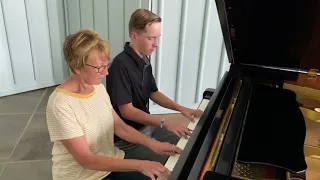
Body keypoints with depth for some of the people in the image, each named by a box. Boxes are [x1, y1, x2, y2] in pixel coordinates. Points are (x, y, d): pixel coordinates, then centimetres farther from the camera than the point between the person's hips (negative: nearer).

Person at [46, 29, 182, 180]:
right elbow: (85, 159, -25)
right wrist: (139, 165, -30)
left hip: (111, 161, 6)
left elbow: (120, 126, 2)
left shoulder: (99, 88, -3)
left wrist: (152, 144, -12)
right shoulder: (60, 104, -25)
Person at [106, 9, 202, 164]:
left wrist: (180, 108, -2)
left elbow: (153, 93, 11)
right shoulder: (121, 65, -25)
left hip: (146, 126, 9)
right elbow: (127, 111, -25)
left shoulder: (144, 60, 3)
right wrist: (165, 123, -29)